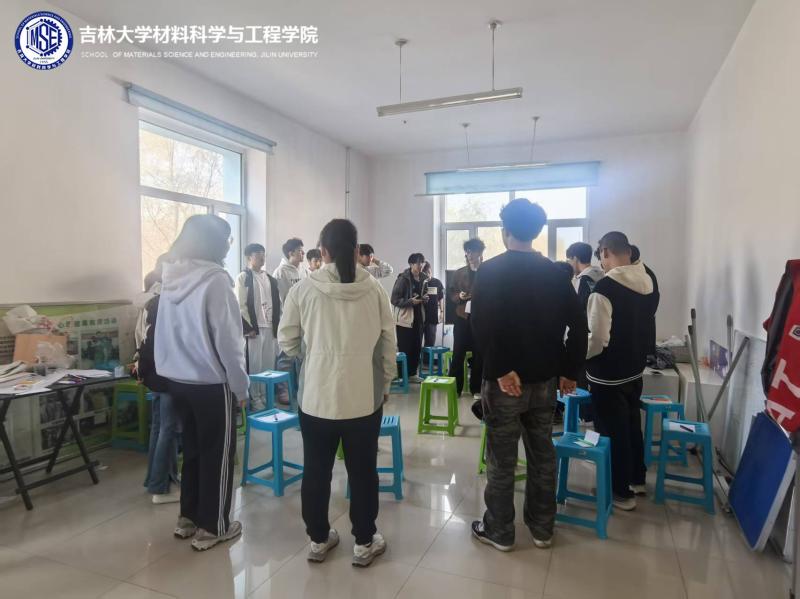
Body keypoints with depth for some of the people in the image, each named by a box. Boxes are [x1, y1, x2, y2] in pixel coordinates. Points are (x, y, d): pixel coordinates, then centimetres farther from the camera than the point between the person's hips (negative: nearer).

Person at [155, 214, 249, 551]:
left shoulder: (172, 277, 5)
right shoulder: (215, 280, -18)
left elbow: (165, 333, 9)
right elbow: (227, 340, -17)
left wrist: (170, 368, 17)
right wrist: (241, 385, -7)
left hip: (177, 378, 7)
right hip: (211, 382, -7)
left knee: (193, 447, 20)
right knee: (217, 452, 8)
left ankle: (188, 517, 33)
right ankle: (211, 527, 19)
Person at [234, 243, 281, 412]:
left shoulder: (270, 279, 15)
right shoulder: (243, 277, -2)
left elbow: (277, 304, 14)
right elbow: (241, 306, -8)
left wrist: (276, 325, 6)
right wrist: (248, 328, -12)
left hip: (270, 328, 5)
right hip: (253, 328, -5)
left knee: (269, 364, 8)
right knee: (255, 365, -1)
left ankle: (266, 397, 19)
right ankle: (255, 399, 10)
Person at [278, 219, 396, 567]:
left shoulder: (304, 289, -7)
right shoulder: (373, 288, -5)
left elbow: (287, 342, 0)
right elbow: (388, 341, 0)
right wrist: (386, 383, 13)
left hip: (317, 395, 0)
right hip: (364, 395, 0)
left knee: (317, 470, 16)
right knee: (362, 471, 13)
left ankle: (318, 539, 32)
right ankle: (364, 543, 27)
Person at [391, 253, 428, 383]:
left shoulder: (423, 278, 8)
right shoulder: (403, 279, -12)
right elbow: (394, 299, -14)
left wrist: (424, 298, 4)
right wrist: (410, 301, -22)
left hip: (418, 318, 7)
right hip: (404, 319, -6)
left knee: (417, 348, 9)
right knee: (404, 348, -3)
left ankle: (412, 373, 21)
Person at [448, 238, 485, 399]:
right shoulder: (459, 273, 10)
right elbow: (450, 293, 12)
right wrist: (459, 296, -9)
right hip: (462, 318, 2)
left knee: (479, 355, 6)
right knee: (458, 354, 2)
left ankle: (476, 389, 17)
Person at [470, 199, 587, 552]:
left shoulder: (490, 271, -9)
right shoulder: (554, 272, 4)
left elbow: (483, 326, -22)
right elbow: (577, 324, 2)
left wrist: (500, 370, -19)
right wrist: (569, 370, 7)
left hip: (504, 380, -4)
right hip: (545, 380, 5)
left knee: (501, 460, 7)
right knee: (543, 455, 16)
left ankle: (499, 532, 20)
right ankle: (542, 529, 29)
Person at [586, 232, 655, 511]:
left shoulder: (606, 286, -24)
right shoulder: (647, 283, 3)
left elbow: (598, 338, -24)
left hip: (609, 374, -8)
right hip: (635, 368, 8)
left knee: (612, 431, 6)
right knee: (632, 425, 22)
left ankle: (621, 492, 18)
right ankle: (637, 479, 37)